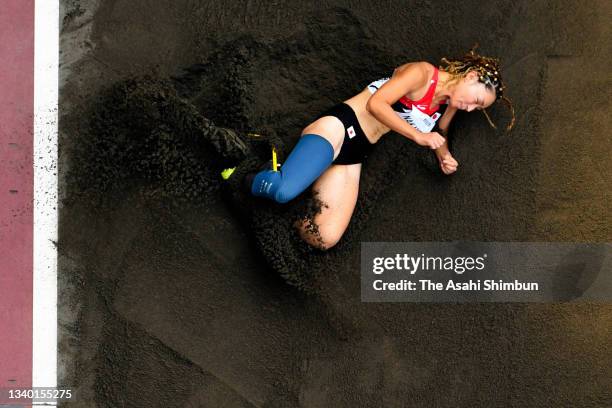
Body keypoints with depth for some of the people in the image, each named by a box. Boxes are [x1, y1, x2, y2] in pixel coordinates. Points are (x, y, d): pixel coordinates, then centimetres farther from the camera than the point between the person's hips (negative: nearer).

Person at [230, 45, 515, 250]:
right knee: (282, 190, -35)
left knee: (324, 239, -15)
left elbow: (439, 132, 34)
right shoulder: (422, 73, -9)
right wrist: (418, 136, -16)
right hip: (338, 126, -8)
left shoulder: (450, 102, 16)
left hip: (355, 154, 8)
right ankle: (241, 179, -2)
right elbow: (376, 103, -17)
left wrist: (444, 155, 12)